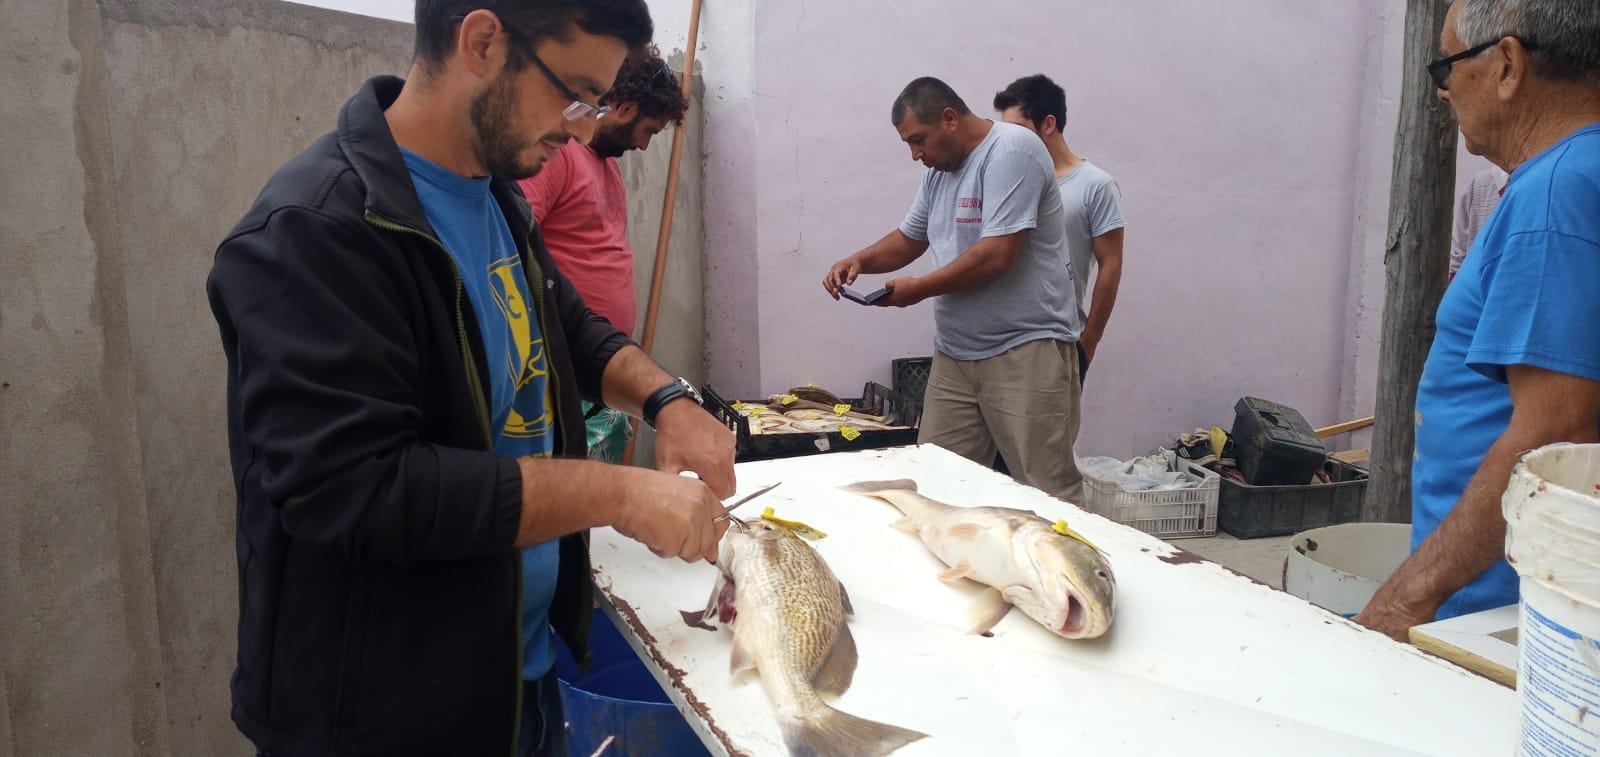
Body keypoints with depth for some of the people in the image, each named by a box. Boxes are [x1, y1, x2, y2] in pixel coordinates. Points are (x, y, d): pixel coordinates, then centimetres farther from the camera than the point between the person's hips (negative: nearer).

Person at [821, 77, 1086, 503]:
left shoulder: (1011, 152, -13)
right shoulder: (940, 171, 15)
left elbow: (996, 256, -21)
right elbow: (909, 239, 26)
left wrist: (920, 289, -9)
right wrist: (859, 261, 6)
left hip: (1025, 349, -8)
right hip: (955, 353, 8)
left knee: (1047, 496, -5)